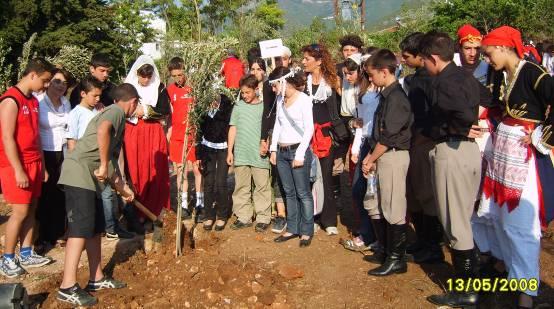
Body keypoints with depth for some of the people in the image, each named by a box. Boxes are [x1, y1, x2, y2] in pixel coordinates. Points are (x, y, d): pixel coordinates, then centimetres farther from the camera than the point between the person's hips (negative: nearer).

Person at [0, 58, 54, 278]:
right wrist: (18, 170, -20)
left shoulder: (33, 100, 13)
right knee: (20, 212, -5)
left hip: (34, 163, 8)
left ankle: (26, 254, 19)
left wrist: (42, 165, 15)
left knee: (31, 210, 10)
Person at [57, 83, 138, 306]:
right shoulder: (116, 112, -5)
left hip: (89, 178, 10)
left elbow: (112, 158, 30)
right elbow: (102, 131, -31)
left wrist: (123, 188, 36)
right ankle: (68, 287, -9)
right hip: (79, 174, -10)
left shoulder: (113, 113, 25)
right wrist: (103, 166, -23)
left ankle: (97, 279, 21)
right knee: (81, 228, -11)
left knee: (95, 228, 13)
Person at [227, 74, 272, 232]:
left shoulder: (264, 107, 2)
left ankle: (263, 218, 9)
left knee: (262, 187, 1)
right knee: (241, 187, 8)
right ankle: (243, 217, 17)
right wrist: (230, 151, 6)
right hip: (240, 154, 3)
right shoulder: (238, 106, 8)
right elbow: (233, 129, 9)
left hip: (259, 155, -2)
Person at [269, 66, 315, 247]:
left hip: (298, 150, -7)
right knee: (289, 192, 12)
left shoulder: (304, 100, -10)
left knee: (303, 193, 0)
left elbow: (309, 129, -13)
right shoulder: (280, 99, 11)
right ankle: (292, 229, 20)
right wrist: (273, 149, 11)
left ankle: (307, 232, 8)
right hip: (281, 151, 7)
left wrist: (300, 154, -16)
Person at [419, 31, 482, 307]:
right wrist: (464, 129, 3)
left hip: (451, 152, -9)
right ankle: (471, 273, 32)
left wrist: (455, 129, -12)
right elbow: (482, 108, 11)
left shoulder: (443, 82, -17)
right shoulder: (466, 77, 11)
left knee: (454, 223, 1)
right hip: (470, 150, 9)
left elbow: (464, 114, -30)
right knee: (464, 219, 20)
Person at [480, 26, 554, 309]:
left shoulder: (531, 73, -15)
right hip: (503, 153, 9)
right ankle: (515, 272, 32)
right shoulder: (508, 75, 11)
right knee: (500, 217, 15)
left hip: (524, 157, -9)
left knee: (519, 225, -7)